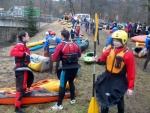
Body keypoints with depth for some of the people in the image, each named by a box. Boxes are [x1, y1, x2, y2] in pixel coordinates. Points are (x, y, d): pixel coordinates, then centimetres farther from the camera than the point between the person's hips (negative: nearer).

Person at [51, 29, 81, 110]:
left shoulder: (60, 45, -11)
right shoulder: (75, 44, 6)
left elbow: (54, 59, -9)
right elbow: (79, 55, 20)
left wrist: (57, 56, 12)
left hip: (66, 69, -5)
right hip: (75, 68, 6)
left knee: (62, 86, 2)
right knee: (71, 82, 25)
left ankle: (59, 105, 6)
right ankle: (72, 99, 35)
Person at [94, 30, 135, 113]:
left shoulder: (128, 54, -19)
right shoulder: (109, 50, -5)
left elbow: (131, 72, -17)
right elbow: (103, 61, 9)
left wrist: (130, 87, -16)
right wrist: (98, 60, -14)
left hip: (119, 81, -4)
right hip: (107, 78, 4)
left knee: (119, 99, 18)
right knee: (104, 97, 18)